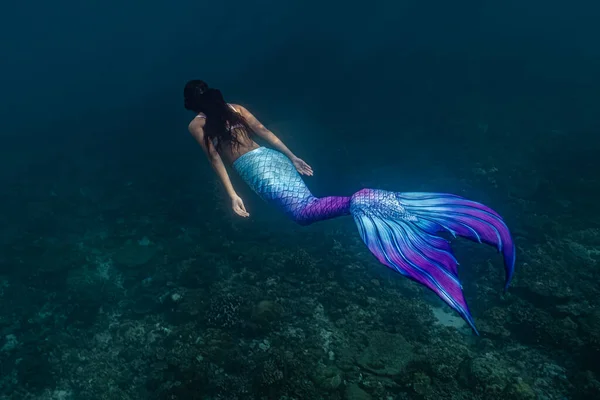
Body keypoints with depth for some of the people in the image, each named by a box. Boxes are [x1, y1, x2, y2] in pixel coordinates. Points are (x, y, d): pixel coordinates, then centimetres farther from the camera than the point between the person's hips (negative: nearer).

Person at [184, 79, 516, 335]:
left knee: (303, 209, -22)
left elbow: (215, 158, -1)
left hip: (254, 168, -7)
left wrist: (232, 195, -6)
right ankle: (365, 201, -23)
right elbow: (264, 131, 20)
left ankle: (358, 201, -51)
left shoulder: (196, 125, 11)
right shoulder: (233, 107, 25)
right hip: (271, 157, 7)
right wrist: (293, 157, 21)